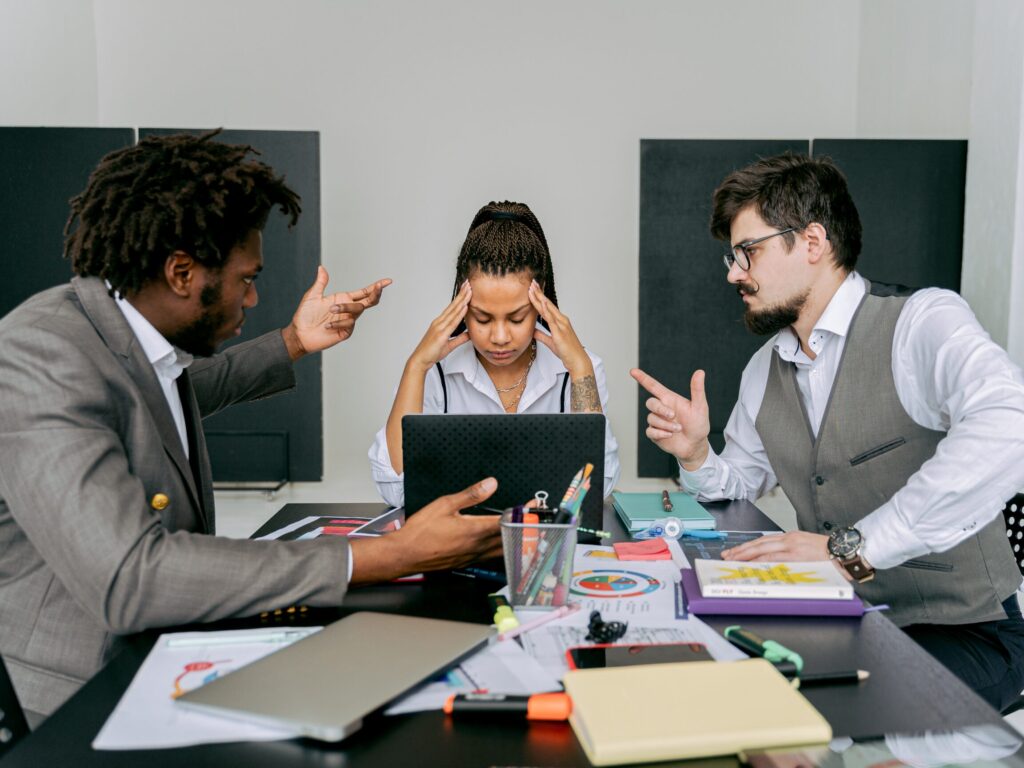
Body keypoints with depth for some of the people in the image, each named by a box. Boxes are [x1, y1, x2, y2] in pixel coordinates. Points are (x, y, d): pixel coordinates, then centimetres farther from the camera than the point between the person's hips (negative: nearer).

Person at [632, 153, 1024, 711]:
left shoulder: (923, 322, -15)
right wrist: (696, 455, -2)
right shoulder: (764, 370, 10)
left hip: (961, 632, -6)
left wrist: (852, 547, -37)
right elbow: (741, 480, 22)